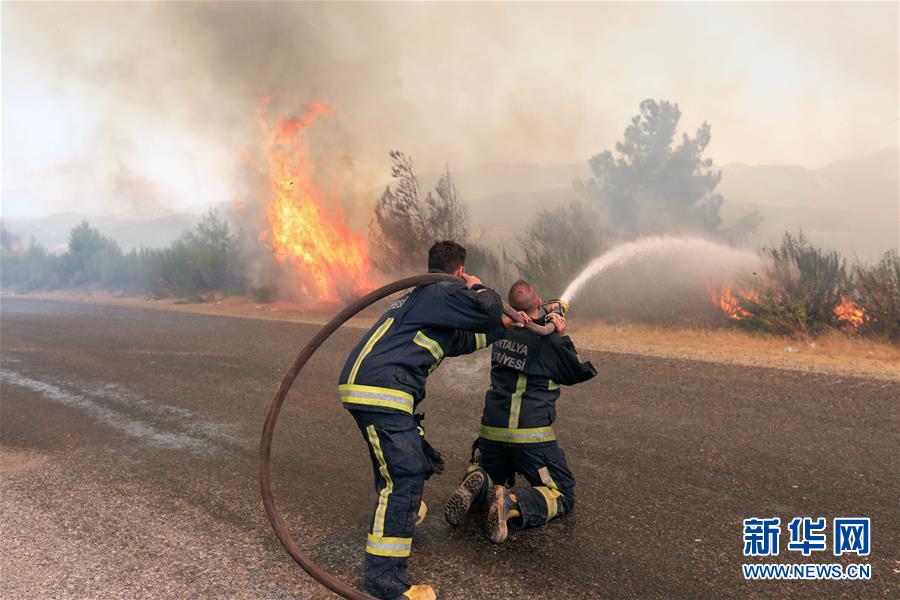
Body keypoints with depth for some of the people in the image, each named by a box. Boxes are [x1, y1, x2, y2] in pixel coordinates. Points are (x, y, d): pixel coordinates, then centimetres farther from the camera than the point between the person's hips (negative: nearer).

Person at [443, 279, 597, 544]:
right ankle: (513, 502, -19)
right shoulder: (550, 340, -10)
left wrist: (546, 319, 22)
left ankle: (478, 484, -5)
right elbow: (577, 374, 7)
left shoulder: (502, 333, 4)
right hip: (532, 437, -5)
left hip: (491, 431, 5)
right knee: (563, 496, 9)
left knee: (489, 473, 32)